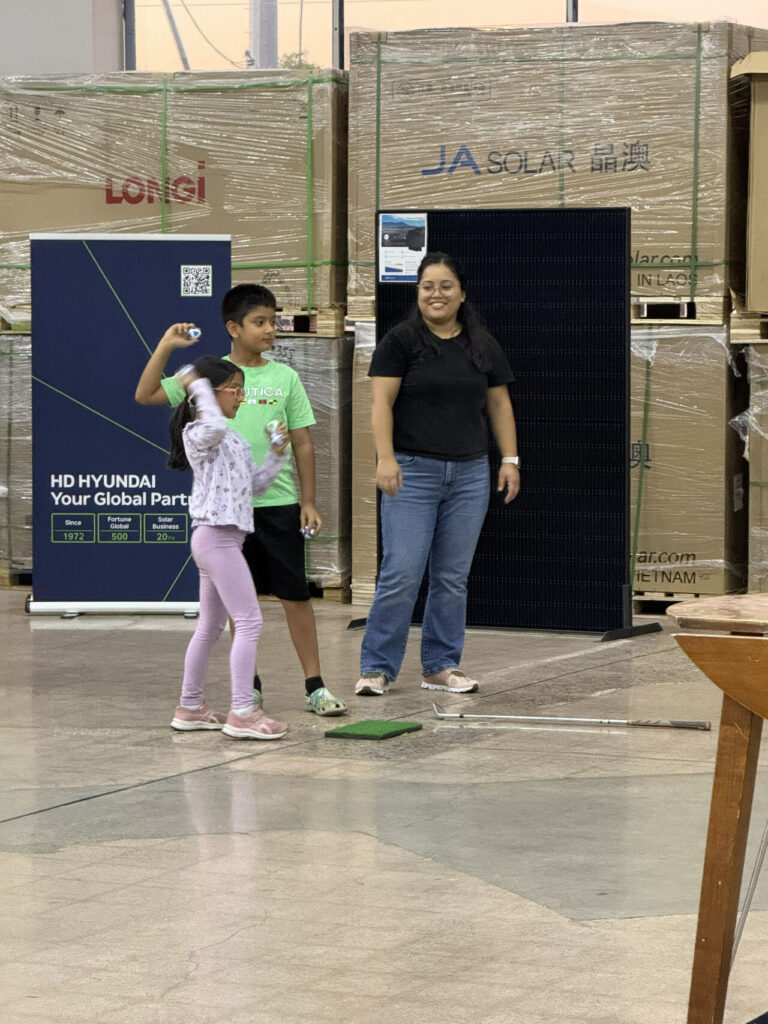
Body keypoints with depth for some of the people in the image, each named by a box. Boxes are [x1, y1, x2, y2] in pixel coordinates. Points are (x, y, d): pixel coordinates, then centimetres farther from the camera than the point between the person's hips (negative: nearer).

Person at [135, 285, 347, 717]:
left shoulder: (285, 377, 3)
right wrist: (165, 348, -13)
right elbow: (146, 395, -3)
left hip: (279, 503, 0)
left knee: (296, 594, -1)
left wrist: (309, 502, 3)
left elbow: (303, 444, 6)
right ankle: (251, 683, 18)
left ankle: (315, 686, 4)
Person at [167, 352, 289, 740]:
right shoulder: (197, 433, -11)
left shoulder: (234, 441, 19)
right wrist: (198, 387, -25)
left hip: (226, 537, 11)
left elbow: (253, 485, 21)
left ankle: (190, 707, 23)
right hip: (215, 536, -11)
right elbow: (215, 426, -36)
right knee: (249, 621, -13)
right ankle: (243, 713, -14)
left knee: (211, 626, 15)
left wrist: (276, 456, 9)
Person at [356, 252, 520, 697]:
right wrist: (385, 458, -17)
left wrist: (510, 459, 6)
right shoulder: (401, 341, -2)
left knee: (453, 577, 7)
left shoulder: (484, 346, 10)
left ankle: (441, 667, 16)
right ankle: (377, 668, 1)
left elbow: (499, 404, 14)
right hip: (413, 472, -4)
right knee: (401, 573, -7)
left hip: (470, 475, 4)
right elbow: (382, 402, -7)